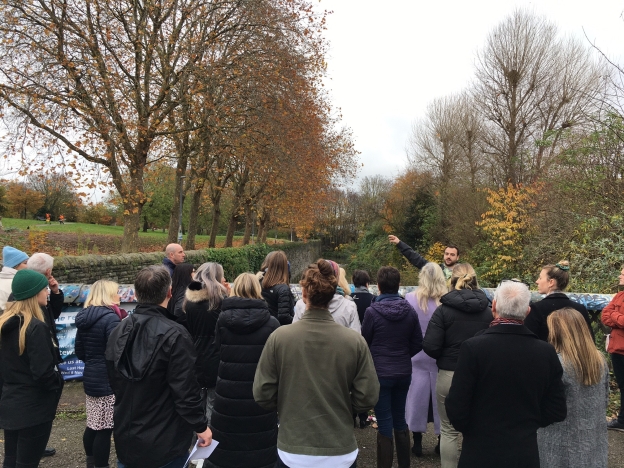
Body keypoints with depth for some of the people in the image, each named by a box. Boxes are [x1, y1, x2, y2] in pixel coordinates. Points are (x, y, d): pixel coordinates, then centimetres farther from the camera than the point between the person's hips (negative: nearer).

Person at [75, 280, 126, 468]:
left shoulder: (83, 317, 8)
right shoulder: (110, 317, -17)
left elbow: (79, 352, 16)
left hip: (90, 378, 9)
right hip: (108, 380, -9)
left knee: (93, 425, 20)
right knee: (104, 428, 2)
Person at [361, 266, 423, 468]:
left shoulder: (372, 311, -16)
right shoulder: (410, 310, -4)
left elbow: (364, 343, -4)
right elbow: (418, 343, 2)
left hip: (380, 373, -4)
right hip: (404, 372, 5)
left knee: (385, 425, 5)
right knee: (400, 420, 19)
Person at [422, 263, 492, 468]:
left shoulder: (444, 310, -12)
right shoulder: (488, 310, -2)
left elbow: (430, 346, -15)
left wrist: (445, 357, 5)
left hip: (449, 375, -3)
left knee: (448, 431, 13)